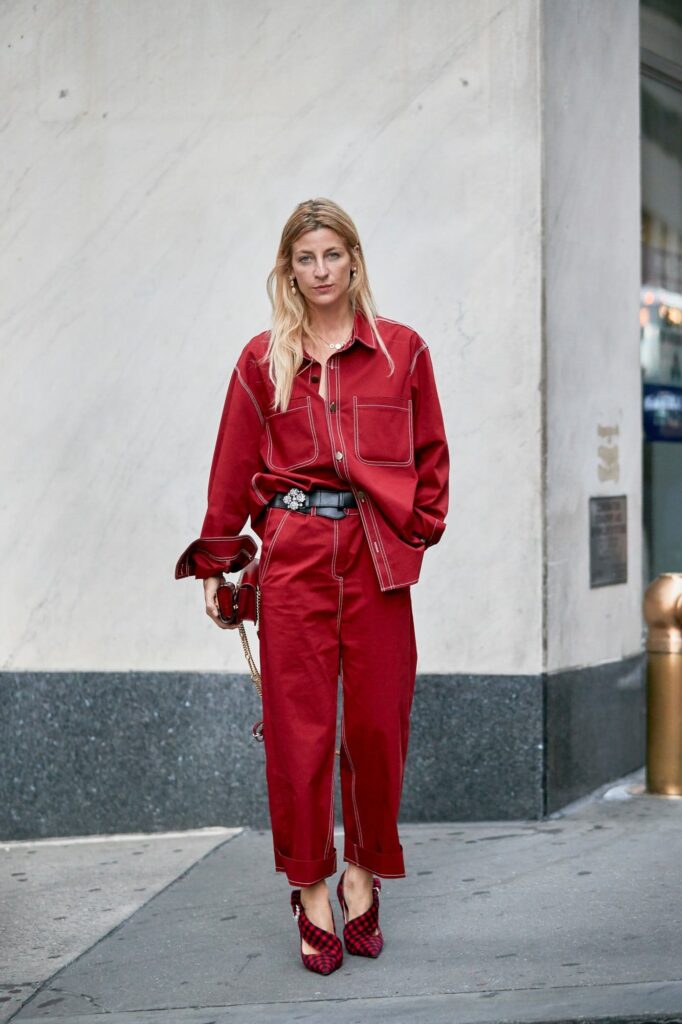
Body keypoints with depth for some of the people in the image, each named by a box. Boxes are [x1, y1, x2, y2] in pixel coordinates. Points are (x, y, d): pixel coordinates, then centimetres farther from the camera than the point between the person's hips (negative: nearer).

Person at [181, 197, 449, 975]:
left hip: (376, 553, 0)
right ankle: (311, 890, 11)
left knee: (377, 719, 2)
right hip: (292, 551, 0)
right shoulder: (262, 360, 7)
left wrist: (421, 531, 1)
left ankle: (364, 871, 22)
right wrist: (215, 564, 9)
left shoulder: (402, 350, 8)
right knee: (297, 723, 0)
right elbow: (233, 470, 9)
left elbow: (431, 455, 12)